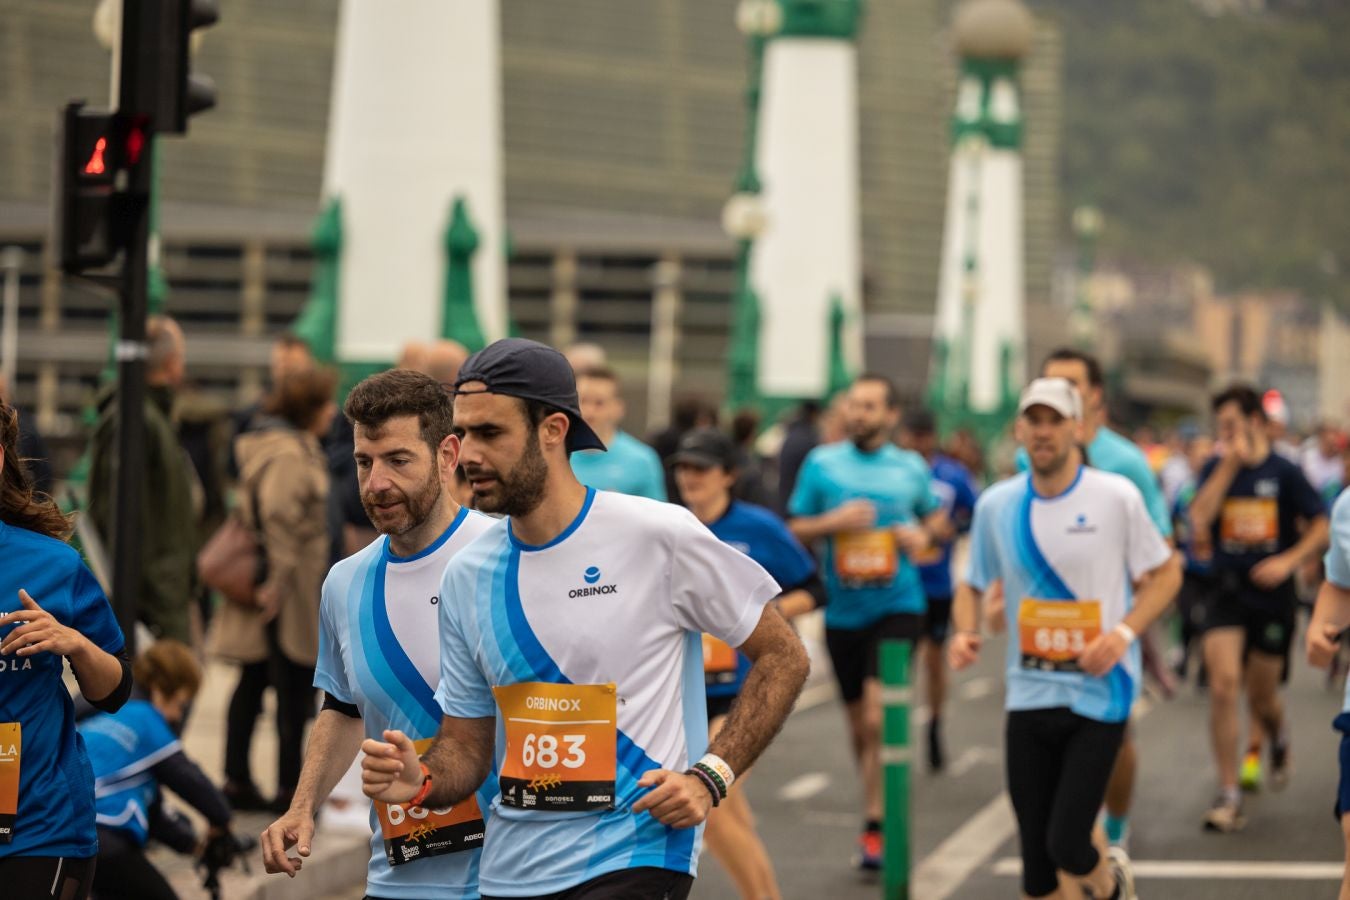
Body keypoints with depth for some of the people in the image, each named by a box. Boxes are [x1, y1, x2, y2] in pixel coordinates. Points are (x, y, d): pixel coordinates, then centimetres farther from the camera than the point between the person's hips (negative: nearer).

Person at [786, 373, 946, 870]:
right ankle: (878, 809, 29)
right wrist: (832, 522, -14)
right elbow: (794, 528, 5)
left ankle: (875, 824, -13)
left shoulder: (911, 467, 4)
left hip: (897, 608, -2)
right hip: (843, 610, 2)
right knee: (859, 723, 11)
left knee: (879, 712, -17)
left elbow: (937, 517, 19)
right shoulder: (822, 462, 2)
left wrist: (925, 535, -3)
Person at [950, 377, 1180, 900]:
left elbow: (1165, 572, 3)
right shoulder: (996, 505, 4)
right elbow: (972, 585, 16)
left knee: (1067, 847, -12)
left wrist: (1123, 633, -13)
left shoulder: (1116, 497, -6)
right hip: (1028, 695, 3)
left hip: (1099, 694, -3)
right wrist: (965, 631, -6)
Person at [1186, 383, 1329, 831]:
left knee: (1262, 699, 8)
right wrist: (1230, 464, -14)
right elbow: (1200, 520, -14)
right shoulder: (1215, 469, 2)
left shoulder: (1285, 472, -3)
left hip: (1272, 596, -1)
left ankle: (1279, 740, 47)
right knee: (1223, 685, -14)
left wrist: (1289, 560, -17)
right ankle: (1228, 795, -8)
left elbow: (1322, 527, -2)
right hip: (1226, 594, 1)